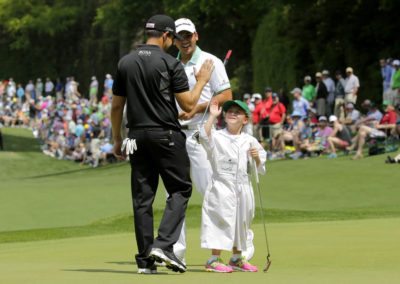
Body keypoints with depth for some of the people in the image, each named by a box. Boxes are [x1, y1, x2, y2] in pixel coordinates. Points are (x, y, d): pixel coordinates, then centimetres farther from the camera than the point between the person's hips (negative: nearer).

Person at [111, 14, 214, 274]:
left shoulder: (125, 63, 8)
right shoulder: (170, 63, -7)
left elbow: (116, 106, 10)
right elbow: (188, 105, -7)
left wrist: (117, 140, 18)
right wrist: (202, 80, 8)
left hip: (137, 136, 5)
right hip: (166, 135, -5)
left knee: (142, 196, 6)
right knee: (180, 189, 4)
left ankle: (145, 259, 5)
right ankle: (164, 244, -13)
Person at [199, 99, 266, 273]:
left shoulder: (249, 141, 9)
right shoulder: (217, 137, -2)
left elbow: (259, 168, 14)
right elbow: (204, 136, -25)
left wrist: (256, 157, -8)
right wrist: (212, 116, -23)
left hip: (243, 187, 5)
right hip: (222, 186, -5)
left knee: (241, 221, 13)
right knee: (222, 219, -9)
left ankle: (237, 258, 27)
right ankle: (214, 259, -3)